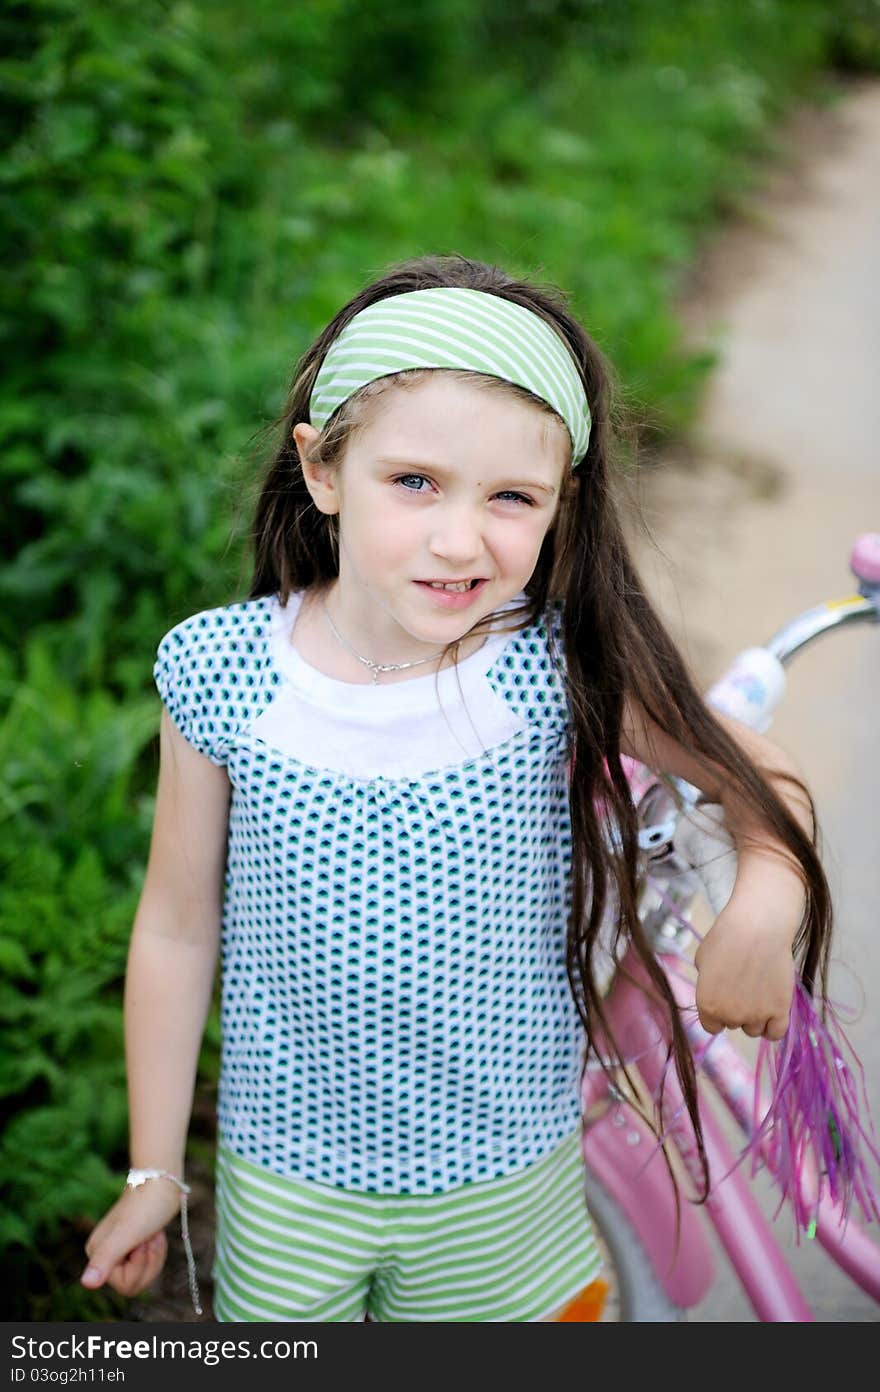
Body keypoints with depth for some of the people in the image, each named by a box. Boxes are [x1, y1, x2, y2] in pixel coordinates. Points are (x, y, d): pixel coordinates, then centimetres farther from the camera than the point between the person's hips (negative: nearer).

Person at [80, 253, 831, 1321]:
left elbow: (762, 777, -4)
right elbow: (177, 926, -5)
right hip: (283, 1182, 1)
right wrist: (154, 1170, 3)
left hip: (500, 1189, 0)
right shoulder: (222, 675, -16)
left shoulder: (564, 670, -19)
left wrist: (765, 908, -27)